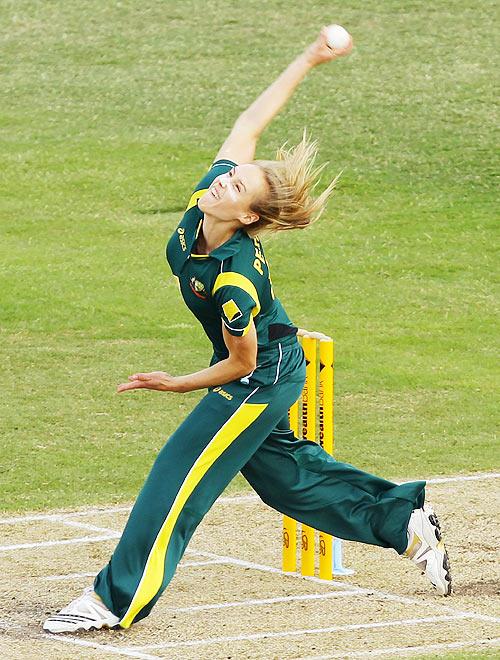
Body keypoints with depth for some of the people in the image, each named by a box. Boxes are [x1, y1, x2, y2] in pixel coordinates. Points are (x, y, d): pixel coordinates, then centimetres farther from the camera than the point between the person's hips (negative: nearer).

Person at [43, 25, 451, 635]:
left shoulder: (234, 280, -35)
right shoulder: (210, 188, -17)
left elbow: (242, 362, -23)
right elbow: (251, 124, -6)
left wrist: (177, 384, -12)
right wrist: (309, 59, -7)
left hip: (262, 377, -10)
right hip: (269, 375, 10)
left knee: (179, 477, -9)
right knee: (282, 472, 22)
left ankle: (116, 598, -6)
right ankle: (408, 526, 33)